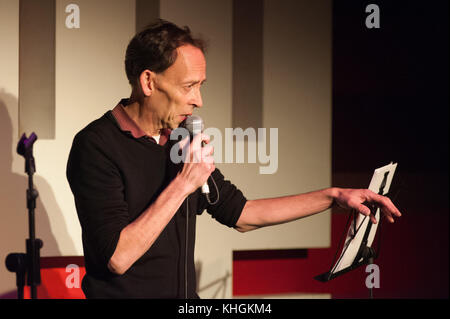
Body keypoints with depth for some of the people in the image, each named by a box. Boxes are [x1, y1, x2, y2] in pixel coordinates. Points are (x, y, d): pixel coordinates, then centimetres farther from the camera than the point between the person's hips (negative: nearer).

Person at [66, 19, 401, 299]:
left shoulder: (181, 142, 10)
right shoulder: (96, 145, -12)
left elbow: (241, 213, 19)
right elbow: (117, 257, -19)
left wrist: (334, 196, 16)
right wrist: (183, 184, -17)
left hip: (185, 296, 6)